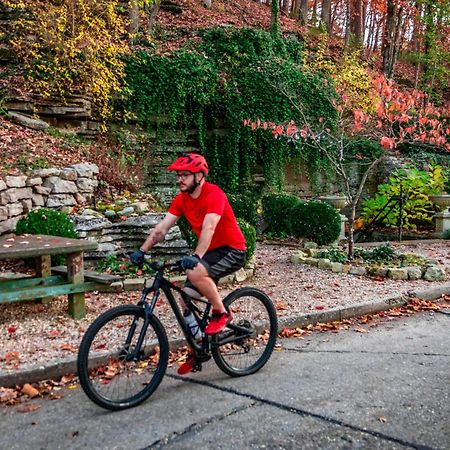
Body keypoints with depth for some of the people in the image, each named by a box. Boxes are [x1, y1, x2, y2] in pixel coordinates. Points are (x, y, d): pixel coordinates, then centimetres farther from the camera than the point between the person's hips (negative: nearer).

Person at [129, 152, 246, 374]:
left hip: (232, 250, -8)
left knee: (195, 272, -33)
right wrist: (141, 251, -15)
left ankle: (221, 313, -10)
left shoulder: (214, 195, -22)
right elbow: (161, 228, -5)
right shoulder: (182, 199, 1)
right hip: (209, 251, 8)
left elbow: (208, 228, -36)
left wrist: (196, 257, -49)